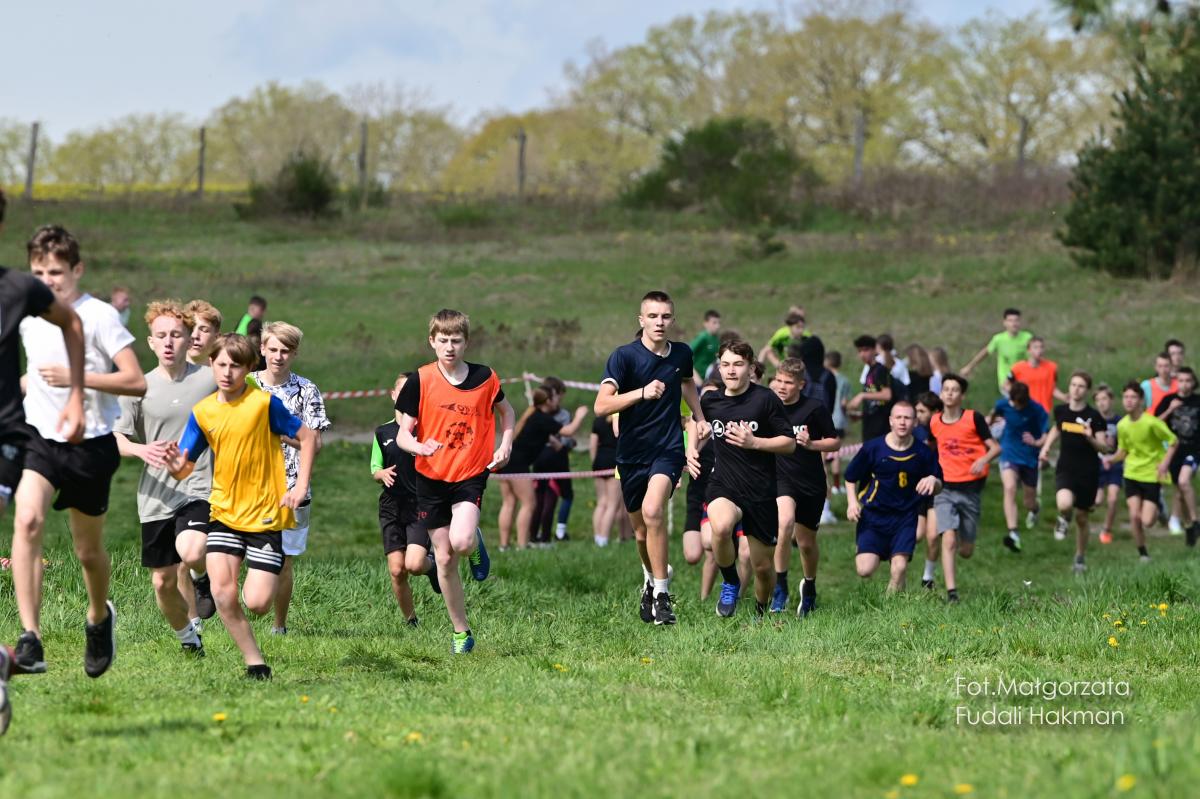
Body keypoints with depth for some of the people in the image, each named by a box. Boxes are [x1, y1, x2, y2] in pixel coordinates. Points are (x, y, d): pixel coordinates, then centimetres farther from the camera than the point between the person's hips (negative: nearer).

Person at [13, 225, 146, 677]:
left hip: (91, 444, -3)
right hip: (41, 438, 3)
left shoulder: (99, 316, -10)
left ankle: (99, 616, 44)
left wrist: (76, 378, -24)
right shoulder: (27, 316, 7)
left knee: (88, 551, 10)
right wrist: (22, 385, 11)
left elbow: (136, 382, -16)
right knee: (27, 521, -25)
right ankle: (30, 638, -29)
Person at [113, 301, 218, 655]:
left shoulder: (210, 379, 0)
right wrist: (140, 449, -22)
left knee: (192, 553, -30)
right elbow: (114, 438, -1)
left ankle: (203, 578, 7)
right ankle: (188, 637, 33)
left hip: (200, 489, -2)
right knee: (164, 582, 7)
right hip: (156, 496, 2)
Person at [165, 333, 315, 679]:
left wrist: (301, 486, -8)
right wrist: (176, 466, -21)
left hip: (265, 515, -3)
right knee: (222, 592, -17)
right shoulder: (203, 412, 1)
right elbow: (185, 469, 3)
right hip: (224, 512, 3)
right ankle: (255, 661, 0)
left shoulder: (264, 403, -10)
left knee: (256, 603, -9)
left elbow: (308, 437, 0)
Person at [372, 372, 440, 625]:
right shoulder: (383, 431, 9)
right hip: (392, 508, 3)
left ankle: (433, 565, 16)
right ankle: (410, 620, 16)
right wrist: (382, 474, -8)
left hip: (422, 506, -3)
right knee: (396, 570, -2)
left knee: (414, 564, -20)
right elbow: (374, 469, 15)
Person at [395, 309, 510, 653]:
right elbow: (403, 433, -4)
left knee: (461, 542, -26)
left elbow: (506, 411, 18)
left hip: (471, 474, -1)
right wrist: (418, 446, -26)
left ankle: (476, 544, 13)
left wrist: (505, 445, 5)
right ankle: (461, 632, 16)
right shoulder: (420, 381, -5)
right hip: (431, 479, 1)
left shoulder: (484, 378, -2)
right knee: (444, 559, 3)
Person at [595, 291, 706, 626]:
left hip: (669, 449, 0)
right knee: (642, 532, 11)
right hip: (632, 454, 0)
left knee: (652, 510, -27)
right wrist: (642, 393, -31)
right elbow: (601, 405, -21)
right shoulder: (624, 356, -10)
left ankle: (661, 593, -19)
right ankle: (652, 578, 43)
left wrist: (700, 418, 22)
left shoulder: (682, 354, 2)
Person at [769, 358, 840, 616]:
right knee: (786, 522, -30)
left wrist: (811, 444, -17)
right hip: (781, 478, 0)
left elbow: (835, 442, -1)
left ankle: (809, 587, 41)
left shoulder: (815, 409, -9)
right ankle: (780, 587, -19)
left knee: (806, 543, 10)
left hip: (812, 483, 0)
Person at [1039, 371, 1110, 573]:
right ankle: (1064, 520, 10)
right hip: (1065, 469, 1)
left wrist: (1091, 438, -27)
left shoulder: (1094, 417, -9)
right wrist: (1046, 447, 13)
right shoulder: (1061, 411, 0)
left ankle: (1081, 557, 33)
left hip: (1088, 473, -1)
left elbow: (1105, 448, -9)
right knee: (1064, 504, -29)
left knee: (1082, 516, 11)